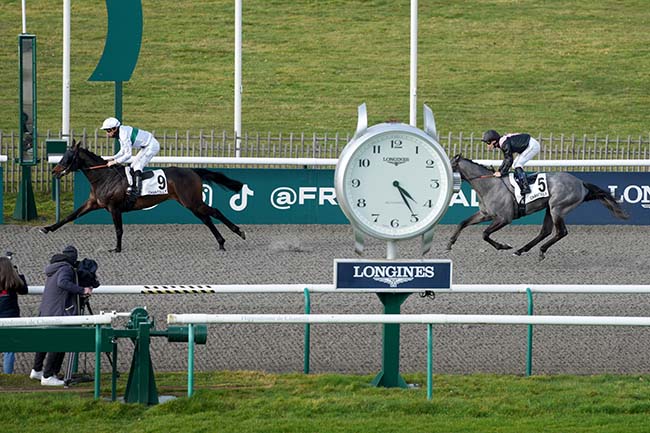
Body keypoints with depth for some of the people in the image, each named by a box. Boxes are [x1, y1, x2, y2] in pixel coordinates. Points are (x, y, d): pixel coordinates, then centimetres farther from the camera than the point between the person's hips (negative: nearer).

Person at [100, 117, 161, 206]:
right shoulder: (121, 133, 4)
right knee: (133, 166, 11)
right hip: (146, 146, 10)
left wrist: (115, 162, -20)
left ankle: (136, 191, -20)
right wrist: (113, 158, 1)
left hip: (152, 146, -10)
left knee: (137, 166, -17)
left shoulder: (124, 135, -27)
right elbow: (123, 151, 13)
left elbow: (128, 154, -26)